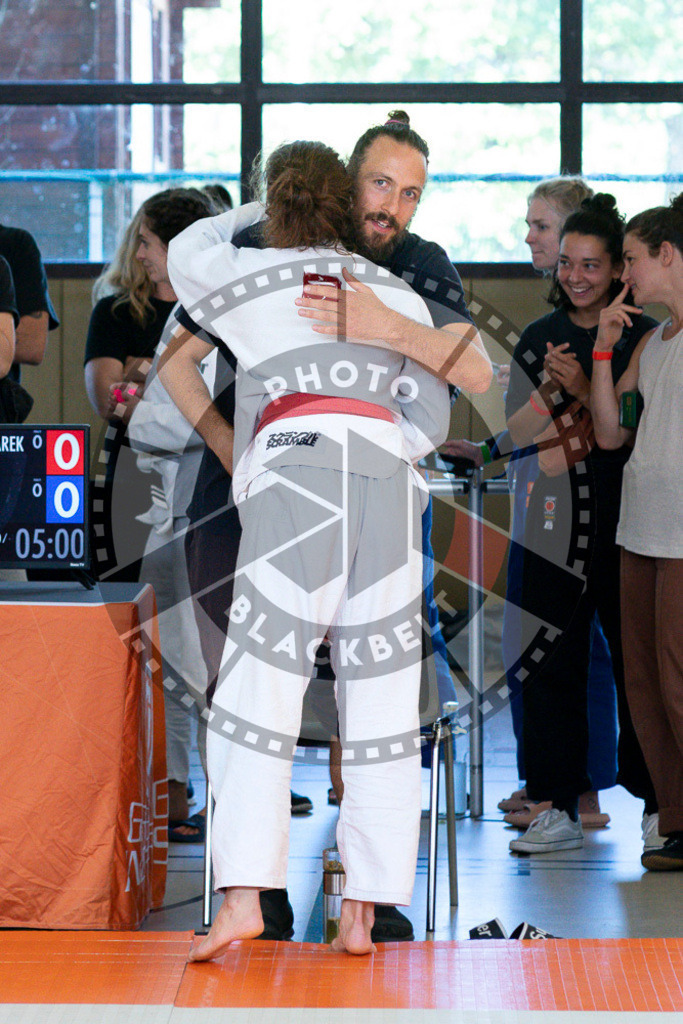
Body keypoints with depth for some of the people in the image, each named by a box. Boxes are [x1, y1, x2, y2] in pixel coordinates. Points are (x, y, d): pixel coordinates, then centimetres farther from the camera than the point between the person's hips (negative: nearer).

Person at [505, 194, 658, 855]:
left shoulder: (641, 338, -1)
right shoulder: (538, 339, 10)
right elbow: (517, 433, 7)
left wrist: (584, 390, -17)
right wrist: (548, 390, -10)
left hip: (626, 518, -3)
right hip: (555, 521, 3)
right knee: (551, 661, 2)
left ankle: (657, 800, 13)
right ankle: (559, 806, 8)